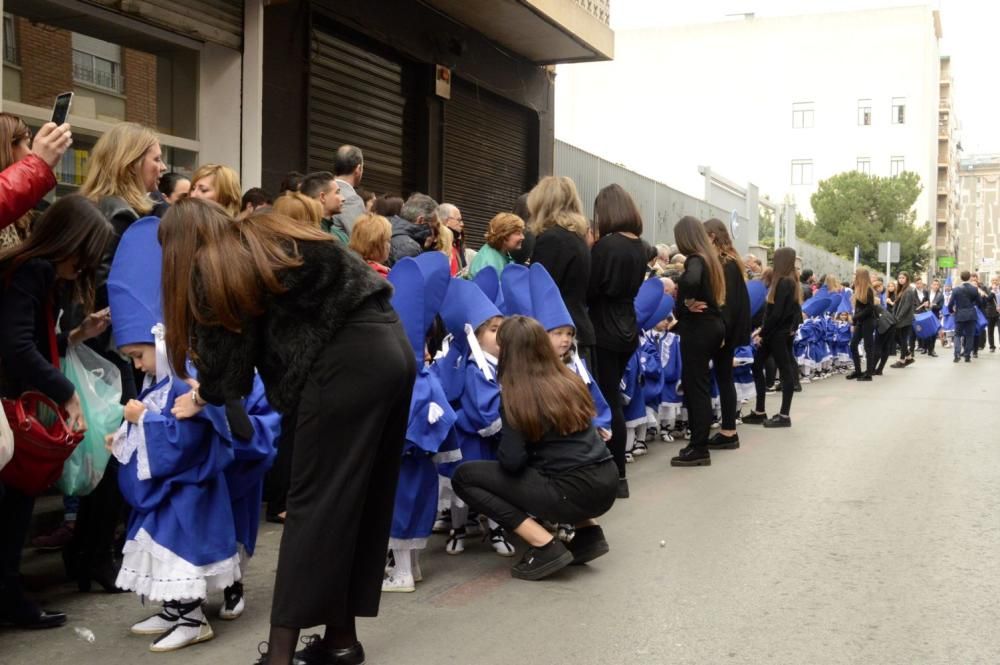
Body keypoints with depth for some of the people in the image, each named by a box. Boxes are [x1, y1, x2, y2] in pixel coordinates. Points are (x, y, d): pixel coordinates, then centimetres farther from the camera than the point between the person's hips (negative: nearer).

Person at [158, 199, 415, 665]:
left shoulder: (216, 269, 2)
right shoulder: (265, 234, 24)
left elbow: (225, 372, 7)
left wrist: (201, 395, 29)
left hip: (348, 362, -8)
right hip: (392, 348, 8)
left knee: (314, 503, -3)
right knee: (361, 500, 12)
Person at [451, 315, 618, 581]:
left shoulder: (517, 394, -10)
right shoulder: (569, 380, 9)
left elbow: (512, 461, -14)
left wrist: (501, 444, 8)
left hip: (574, 492, -7)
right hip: (606, 483, 7)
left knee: (465, 476, 1)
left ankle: (546, 547, -4)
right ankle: (589, 533, 20)